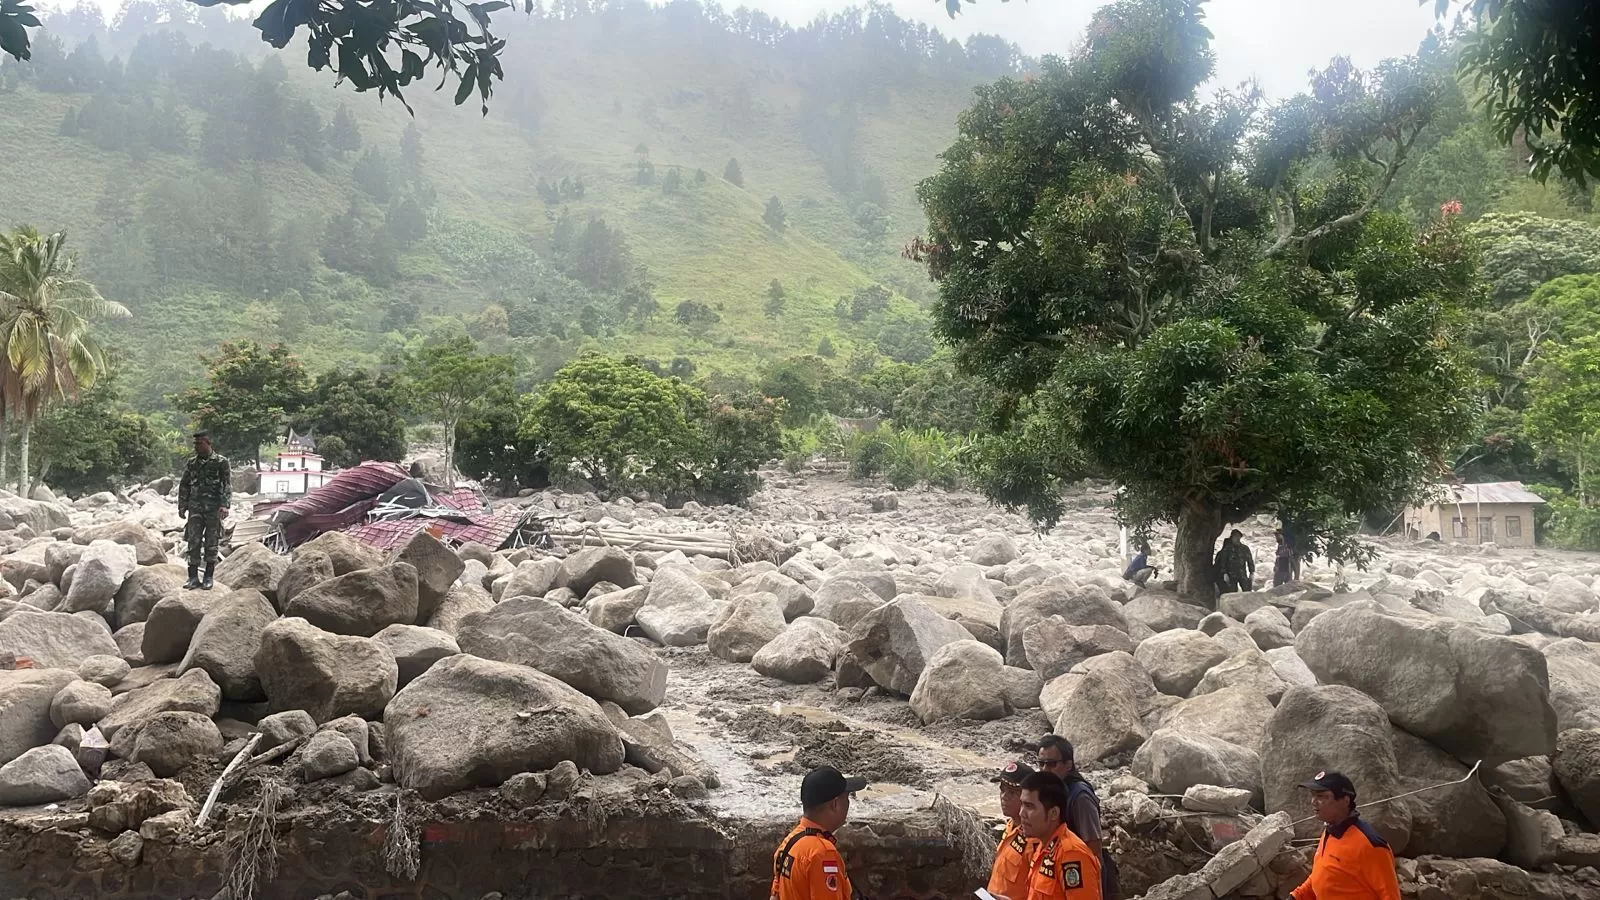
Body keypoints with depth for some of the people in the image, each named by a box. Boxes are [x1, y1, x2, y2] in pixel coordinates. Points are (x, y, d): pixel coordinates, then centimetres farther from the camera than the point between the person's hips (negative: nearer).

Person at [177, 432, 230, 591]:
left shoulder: (221, 462, 0)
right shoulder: (191, 463, 12)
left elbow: (227, 484, -6)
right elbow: (183, 486, 17)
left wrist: (225, 505, -17)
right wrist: (182, 507, 10)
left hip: (213, 507, -3)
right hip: (195, 506, 3)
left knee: (211, 543, 2)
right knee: (193, 542, -2)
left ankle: (208, 578, 9)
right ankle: (193, 577, 2)